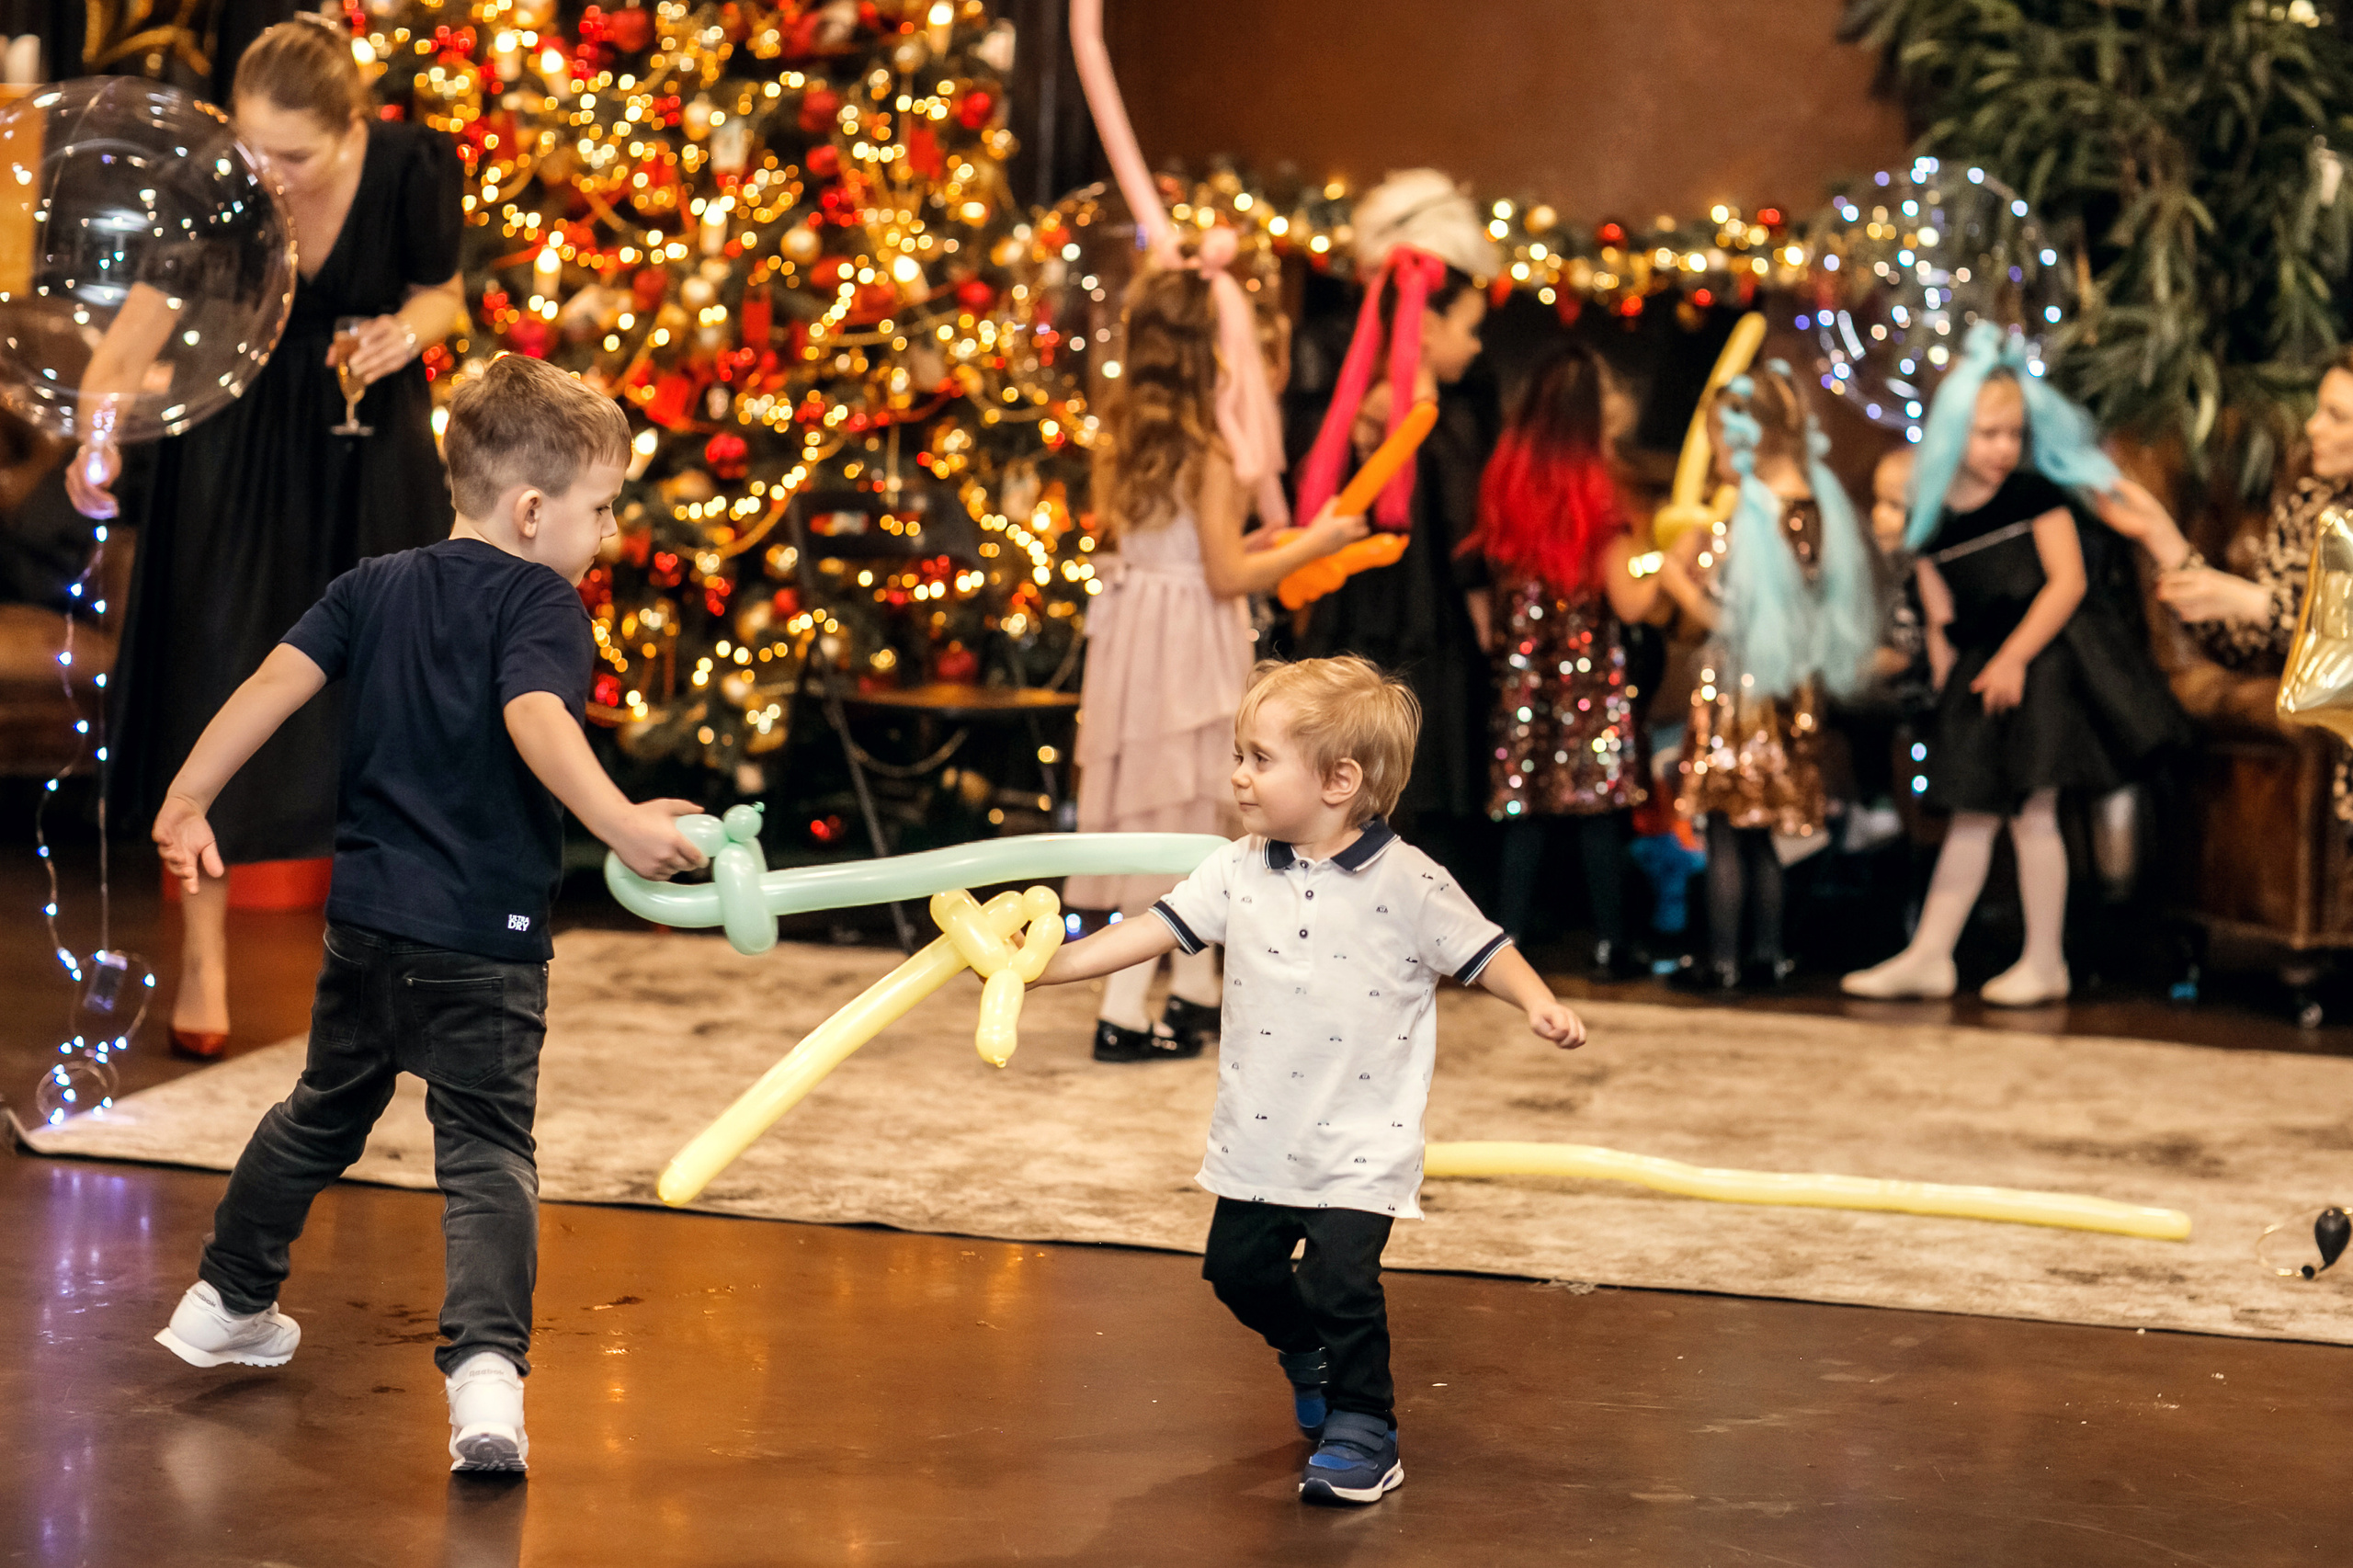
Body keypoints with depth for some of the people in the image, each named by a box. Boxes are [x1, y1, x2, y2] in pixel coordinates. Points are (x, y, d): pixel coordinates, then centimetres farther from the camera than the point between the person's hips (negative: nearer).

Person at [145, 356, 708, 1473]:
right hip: (482, 938, -6)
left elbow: (276, 682, 1)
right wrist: (619, 824, -39)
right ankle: (486, 1365, -23)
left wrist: (186, 803, 4)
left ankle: (225, 1302, 40)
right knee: (487, 1152, -6)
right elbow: (536, 720, -29)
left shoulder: (377, 587, 8)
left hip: (366, 919, 6)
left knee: (323, 1112, 26)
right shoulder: (539, 603, -10)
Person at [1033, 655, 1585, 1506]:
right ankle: (1310, 1352, 44)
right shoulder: (1238, 872, 0)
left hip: (1361, 1144, -5)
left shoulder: (1409, 883, -11)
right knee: (1239, 1269, 15)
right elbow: (1153, 931, 1)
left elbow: (1482, 949, -4)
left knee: (1340, 1279, -15)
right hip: (1260, 1138, 5)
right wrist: (1036, 966, -5)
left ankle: (1361, 1430, 4)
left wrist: (1538, 1002, -22)